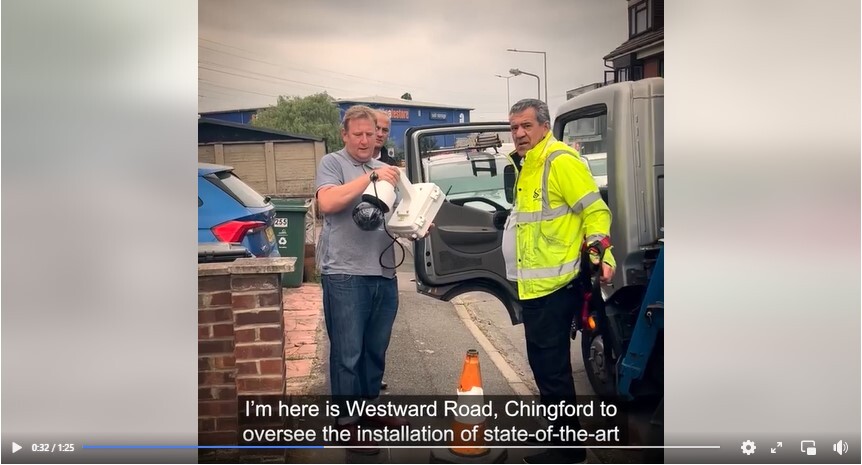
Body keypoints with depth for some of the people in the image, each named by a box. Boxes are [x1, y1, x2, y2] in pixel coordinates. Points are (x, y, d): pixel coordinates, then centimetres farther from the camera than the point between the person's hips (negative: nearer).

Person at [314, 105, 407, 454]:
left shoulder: (385, 170, 20)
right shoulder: (332, 163, 1)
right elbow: (327, 202, -17)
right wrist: (370, 177, -17)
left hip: (384, 274, 6)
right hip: (345, 275, -6)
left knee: (376, 350, 15)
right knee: (347, 354, -3)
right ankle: (347, 422, 6)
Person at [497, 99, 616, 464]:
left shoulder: (561, 161, -14)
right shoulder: (529, 165, 17)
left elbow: (595, 210, -17)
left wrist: (601, 252, -25)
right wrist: (511, 218, 20)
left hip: (555, 283, -10)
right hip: (536, 283, 10)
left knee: (551, 364, -6)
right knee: (543, 360, 19)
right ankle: (559, 431, 33)